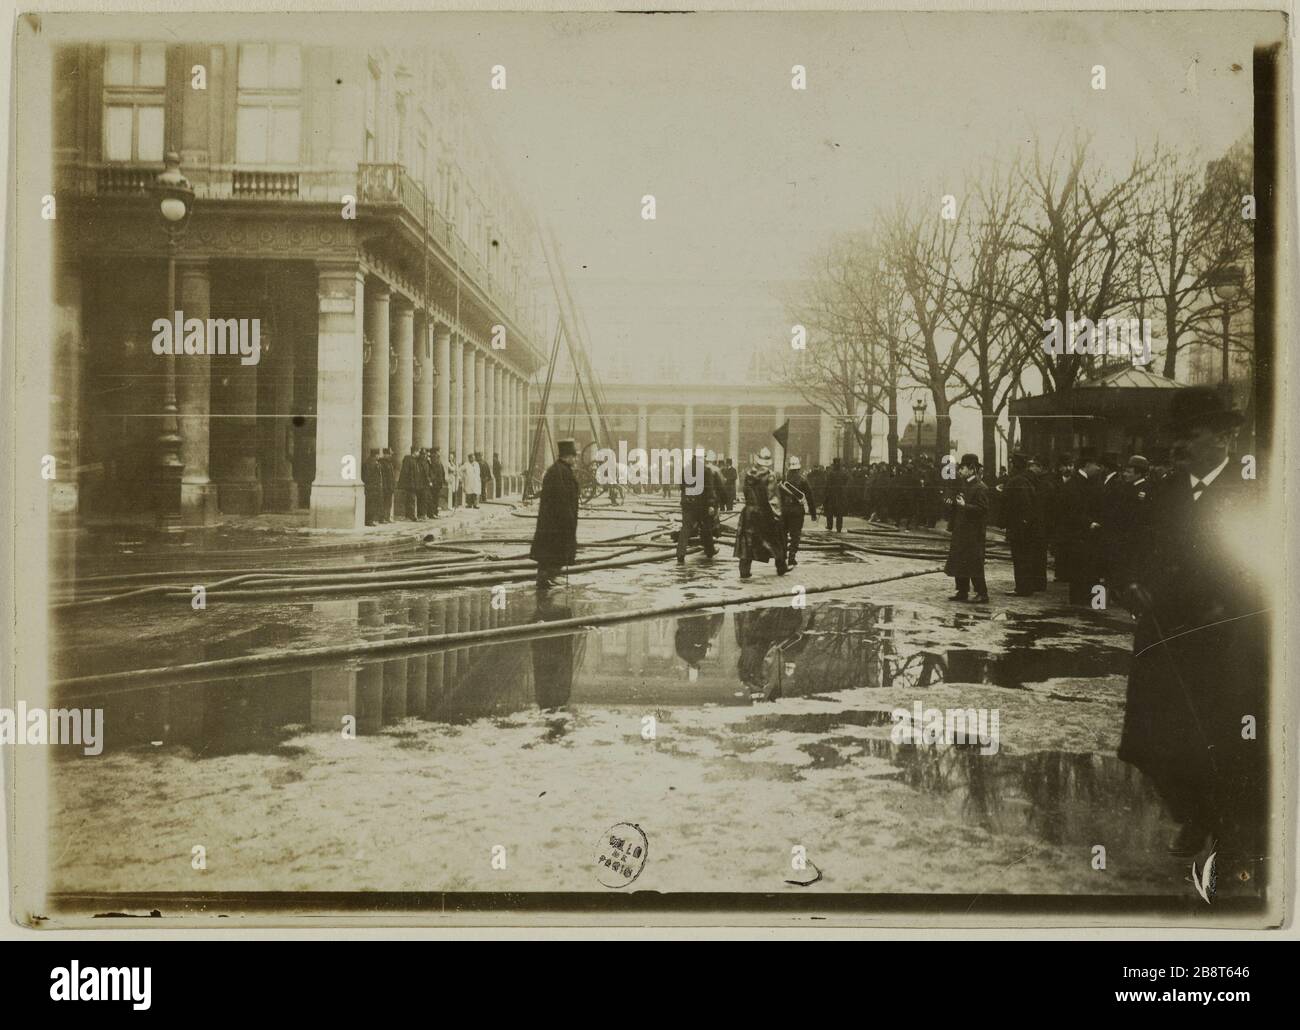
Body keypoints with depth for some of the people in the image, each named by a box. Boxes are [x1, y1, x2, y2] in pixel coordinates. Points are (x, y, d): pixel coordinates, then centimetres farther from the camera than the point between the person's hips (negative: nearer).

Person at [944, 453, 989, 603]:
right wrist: (952, 502, 7)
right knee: (959, 562, 12)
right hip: (960, 531, 9)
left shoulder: (981, 488, -14)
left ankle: (982, 594, 0)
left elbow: (983, 509, -19)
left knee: (974, 565, -6)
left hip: (973, 533, -9)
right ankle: (962, 592, 20)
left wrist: (965, 506, -27)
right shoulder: (962, 485, 13)